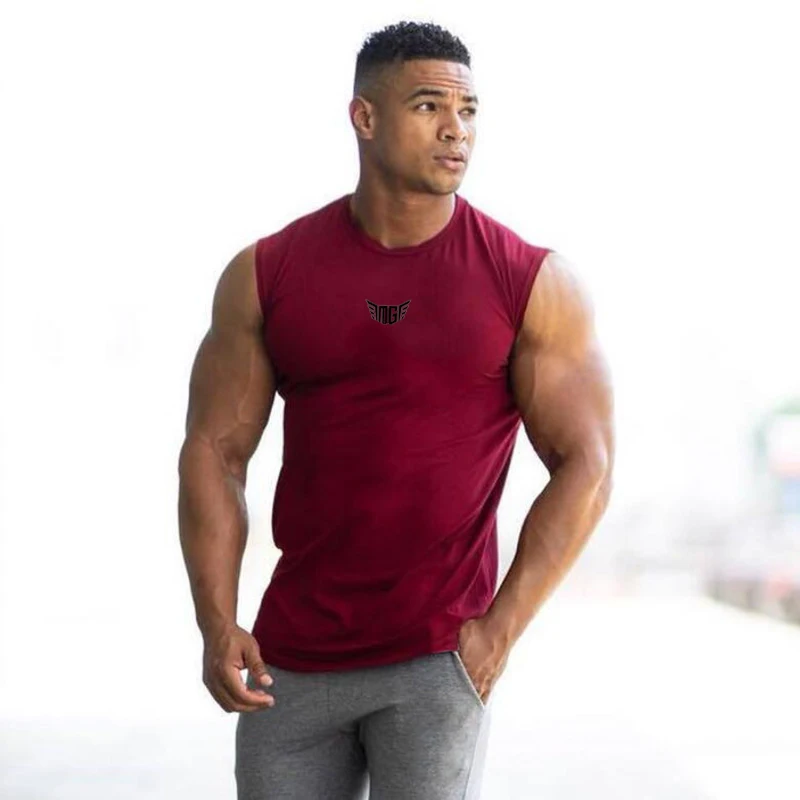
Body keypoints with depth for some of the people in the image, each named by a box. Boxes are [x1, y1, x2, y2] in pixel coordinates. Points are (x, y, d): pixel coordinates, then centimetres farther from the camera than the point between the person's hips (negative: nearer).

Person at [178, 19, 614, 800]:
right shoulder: (265, 274, 1)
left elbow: (585, 464, -3)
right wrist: (216, 624, -6)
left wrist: (501, 630, -10)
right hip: (292, 656, 2)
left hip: (439, 658, -2)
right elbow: (214, 450, 4)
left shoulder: (534, 282, -4)